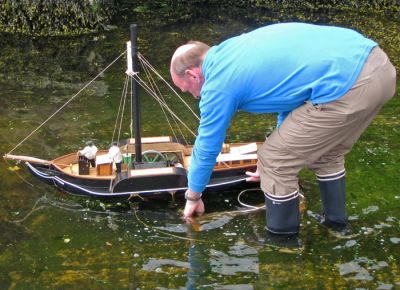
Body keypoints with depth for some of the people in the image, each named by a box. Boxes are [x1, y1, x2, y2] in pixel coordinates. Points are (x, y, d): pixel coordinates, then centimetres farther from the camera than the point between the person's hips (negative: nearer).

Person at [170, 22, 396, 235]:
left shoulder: (218, 83, 2)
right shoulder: (236, 49, 27)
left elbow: (207, 147, 13)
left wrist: (193, 197, 30)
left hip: (346, 85, -9)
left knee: (275, 163, 8)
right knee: (326, 154, 31)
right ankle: (336, 224, 46)